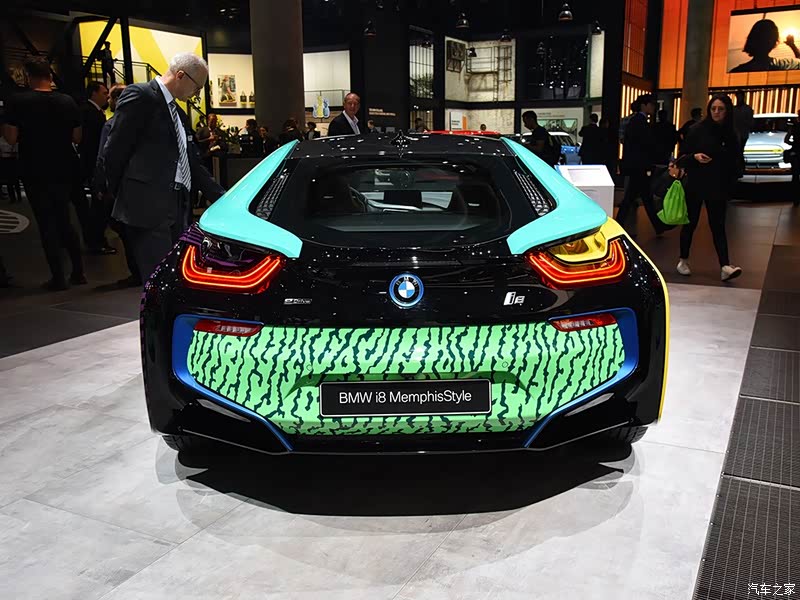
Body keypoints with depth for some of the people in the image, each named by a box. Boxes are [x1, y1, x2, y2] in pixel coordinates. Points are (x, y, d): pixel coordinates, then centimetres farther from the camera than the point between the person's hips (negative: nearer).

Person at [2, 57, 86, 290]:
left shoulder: (18, 101, -10)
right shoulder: (67, 101, -1)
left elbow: (11, 138, -11)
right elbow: (77, 137, 3)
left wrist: (4, 127, 9)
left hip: (34, 172, -3)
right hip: (63, 171, 3)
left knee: (46, 224, 3)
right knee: (64, 221, 16)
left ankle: (58, 277, 3)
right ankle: (78, 271, 14)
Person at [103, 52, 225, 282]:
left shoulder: (179, 113, 22)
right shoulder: (140, 96, -4)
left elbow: (193, 164, 21)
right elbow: (114, 152, -7)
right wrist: (122, 198, -2)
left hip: (177, 209, 9)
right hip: (148, 209, -8)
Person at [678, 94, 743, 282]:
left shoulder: (731, 134, 3)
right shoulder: (697, 130, -3)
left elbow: (736, 162, 10)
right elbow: (684, 155, 0)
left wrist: (730, 182, -4)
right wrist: (695, 157, -21)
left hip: (718, 188, 1)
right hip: (695, 185, -1)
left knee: (718, 226, -2)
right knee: (690, 223, 7)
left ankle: (725, 266, -10)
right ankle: (683, 260, 21)